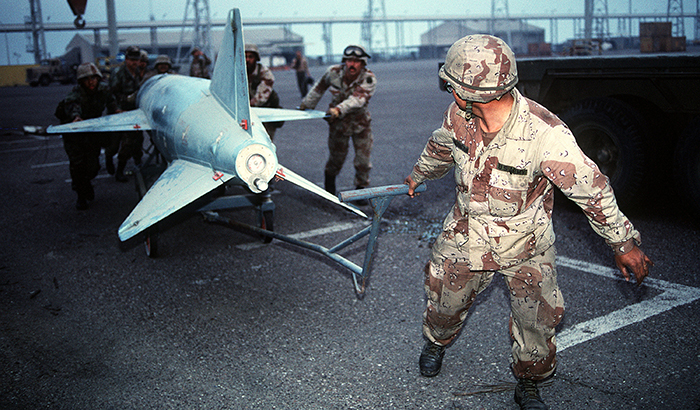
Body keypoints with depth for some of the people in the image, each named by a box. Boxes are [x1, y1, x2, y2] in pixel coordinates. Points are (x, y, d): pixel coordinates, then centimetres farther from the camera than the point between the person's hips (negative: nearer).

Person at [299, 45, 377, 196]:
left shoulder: (369, 79, -21)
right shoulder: (334, 72, -14)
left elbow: (358, 99, -37)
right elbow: (319, 87, 6)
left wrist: (339, 109, -53)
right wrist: (307, 104, 16)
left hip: (361, 122, -1)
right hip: (338, 121, 1)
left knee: (363, 158, -1)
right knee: (337, 156, 11)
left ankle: (361, 188, 20)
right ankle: (330, 179, 40)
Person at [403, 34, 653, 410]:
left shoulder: (545, 134, -32)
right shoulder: (458, 115, -16)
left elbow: (590, 188, -21)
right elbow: (440, 147, 10)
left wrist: (623, 242, -13)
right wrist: (419, 174, 29)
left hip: (526, 246, -3)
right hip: (465, 235, 4)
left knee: (537, 319, 2)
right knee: (444, 299, 16)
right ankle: (437, 341, 50)